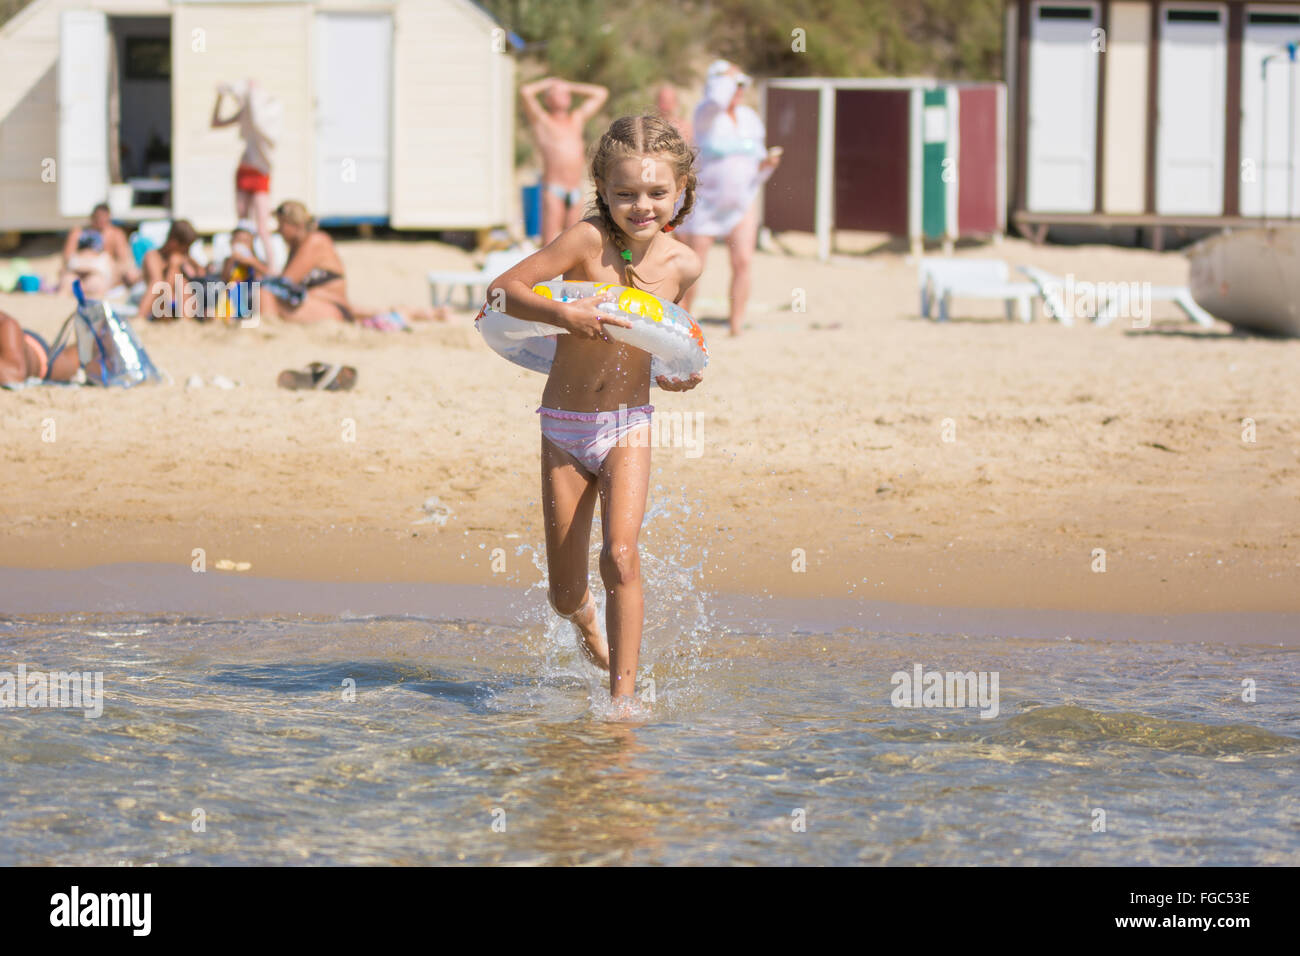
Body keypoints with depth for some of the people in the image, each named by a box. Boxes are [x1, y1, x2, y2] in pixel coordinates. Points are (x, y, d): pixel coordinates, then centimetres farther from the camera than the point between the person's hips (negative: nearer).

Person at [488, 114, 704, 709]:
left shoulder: (682, 264, -3)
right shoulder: (589, 240, -15)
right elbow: (504, 288, -19)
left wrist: (677, 373, -1)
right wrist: (563, 313, -34)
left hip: (627, 430, 1)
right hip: (562, 429, -1)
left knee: (620, 555, -23)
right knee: (564, 597, 7)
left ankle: (623, 692, -15)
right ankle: (585, 616, 45)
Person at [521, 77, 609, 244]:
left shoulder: (577, 119, 20)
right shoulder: (542, 121, 5)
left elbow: (601, 93, 25)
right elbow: (526, 92, -9)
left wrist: (569, 86, 21)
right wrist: (547, 83, 9)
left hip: (576, 192, 5)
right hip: (553, 191, -5)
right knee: (550, 244, -12)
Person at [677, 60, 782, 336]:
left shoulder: (749, 119, 9)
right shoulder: (706, 114, -8)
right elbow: (717, 99, -34)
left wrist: (767, 163, -7)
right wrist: (728, 76, -15)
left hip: (741, 203, 4)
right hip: (705, 202, -4)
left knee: (742, 261, -12)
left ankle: (736, 324, -8)